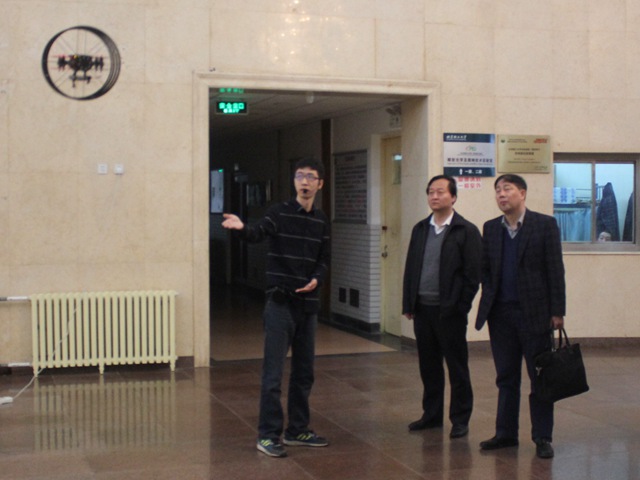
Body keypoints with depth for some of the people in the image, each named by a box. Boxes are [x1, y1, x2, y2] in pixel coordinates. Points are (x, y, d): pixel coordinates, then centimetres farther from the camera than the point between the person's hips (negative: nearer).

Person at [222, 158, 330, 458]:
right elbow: (258, 234, -24)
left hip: (308, 304, 5)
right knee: (274, 372, -4)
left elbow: (324, 260, 13)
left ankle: (297, 430, 24)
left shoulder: (321, 221, 9)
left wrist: (316, 279, -9)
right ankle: (268, 434, 3)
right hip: (280, 303, -5)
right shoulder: (279, 213, -5)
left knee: (304, 371, 12)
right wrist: (242, 228, -47)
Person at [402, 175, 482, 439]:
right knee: (428, 366, 12)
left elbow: (473, 273, -8)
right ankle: (432, 415, 23)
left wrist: (461, 306, -12)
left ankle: (460, 420, 12)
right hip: (422, 309, 5)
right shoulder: (420, 229, 12)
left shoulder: (466, 231, -5)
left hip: (450, 311, -5)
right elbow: (410, 268, 14)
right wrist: (408, 304, 8)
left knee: (457, 367, 3)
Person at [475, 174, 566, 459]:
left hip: (534, 312, -4)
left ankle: (542, 437, 11)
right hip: (501, 313, 4)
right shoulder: (490, 228, 9)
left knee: (541, 378, 3)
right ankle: (506, 433, 20)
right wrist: (489, 301, -2)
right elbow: (485, 268, 13)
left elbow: (555, 270, -5)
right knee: (506, 378, 11)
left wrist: (557, 311, -9)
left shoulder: (545, 225, -3)